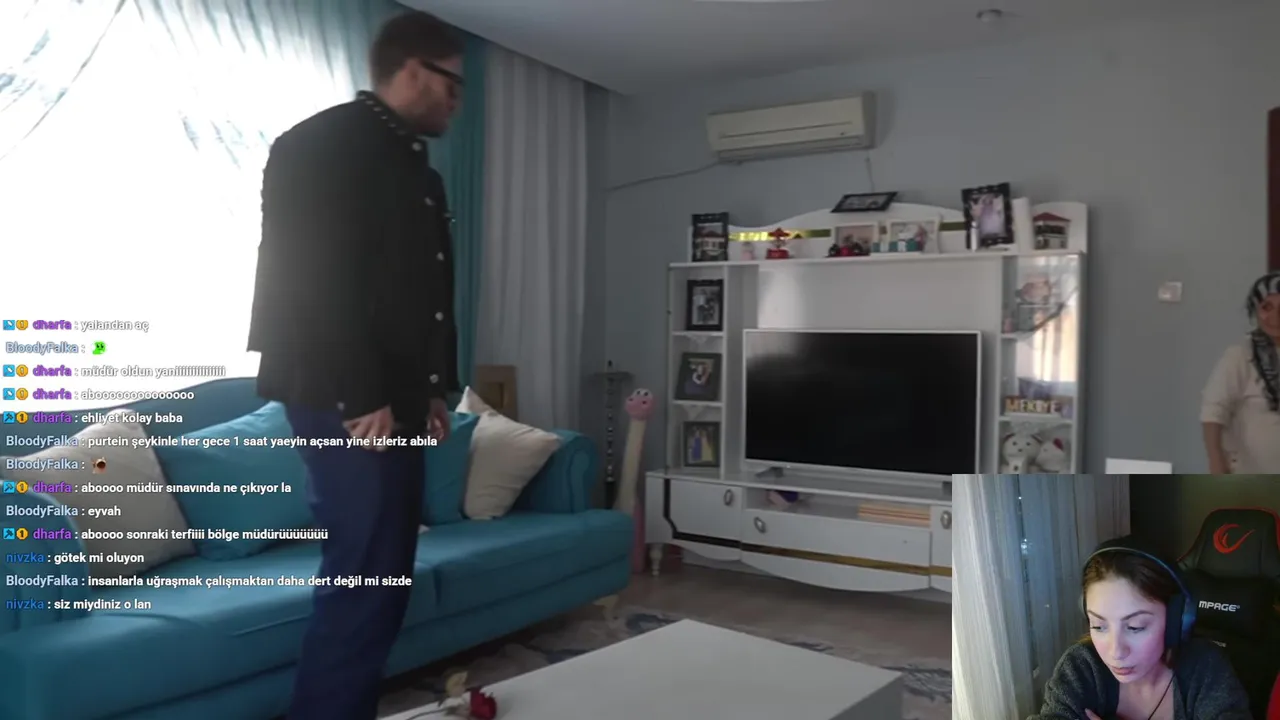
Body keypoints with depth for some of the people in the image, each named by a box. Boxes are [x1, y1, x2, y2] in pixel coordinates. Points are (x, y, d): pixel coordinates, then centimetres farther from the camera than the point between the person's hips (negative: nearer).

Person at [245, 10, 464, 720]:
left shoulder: (414, 165, 19)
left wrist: (430, 391, 17)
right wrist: (359, 397, -21)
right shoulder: (325, 144, -9)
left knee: (382, 574, 10)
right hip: (344, 400, -9)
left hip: (393, 399, 9)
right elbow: (319, 282, -18)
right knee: (368, 574, -9)